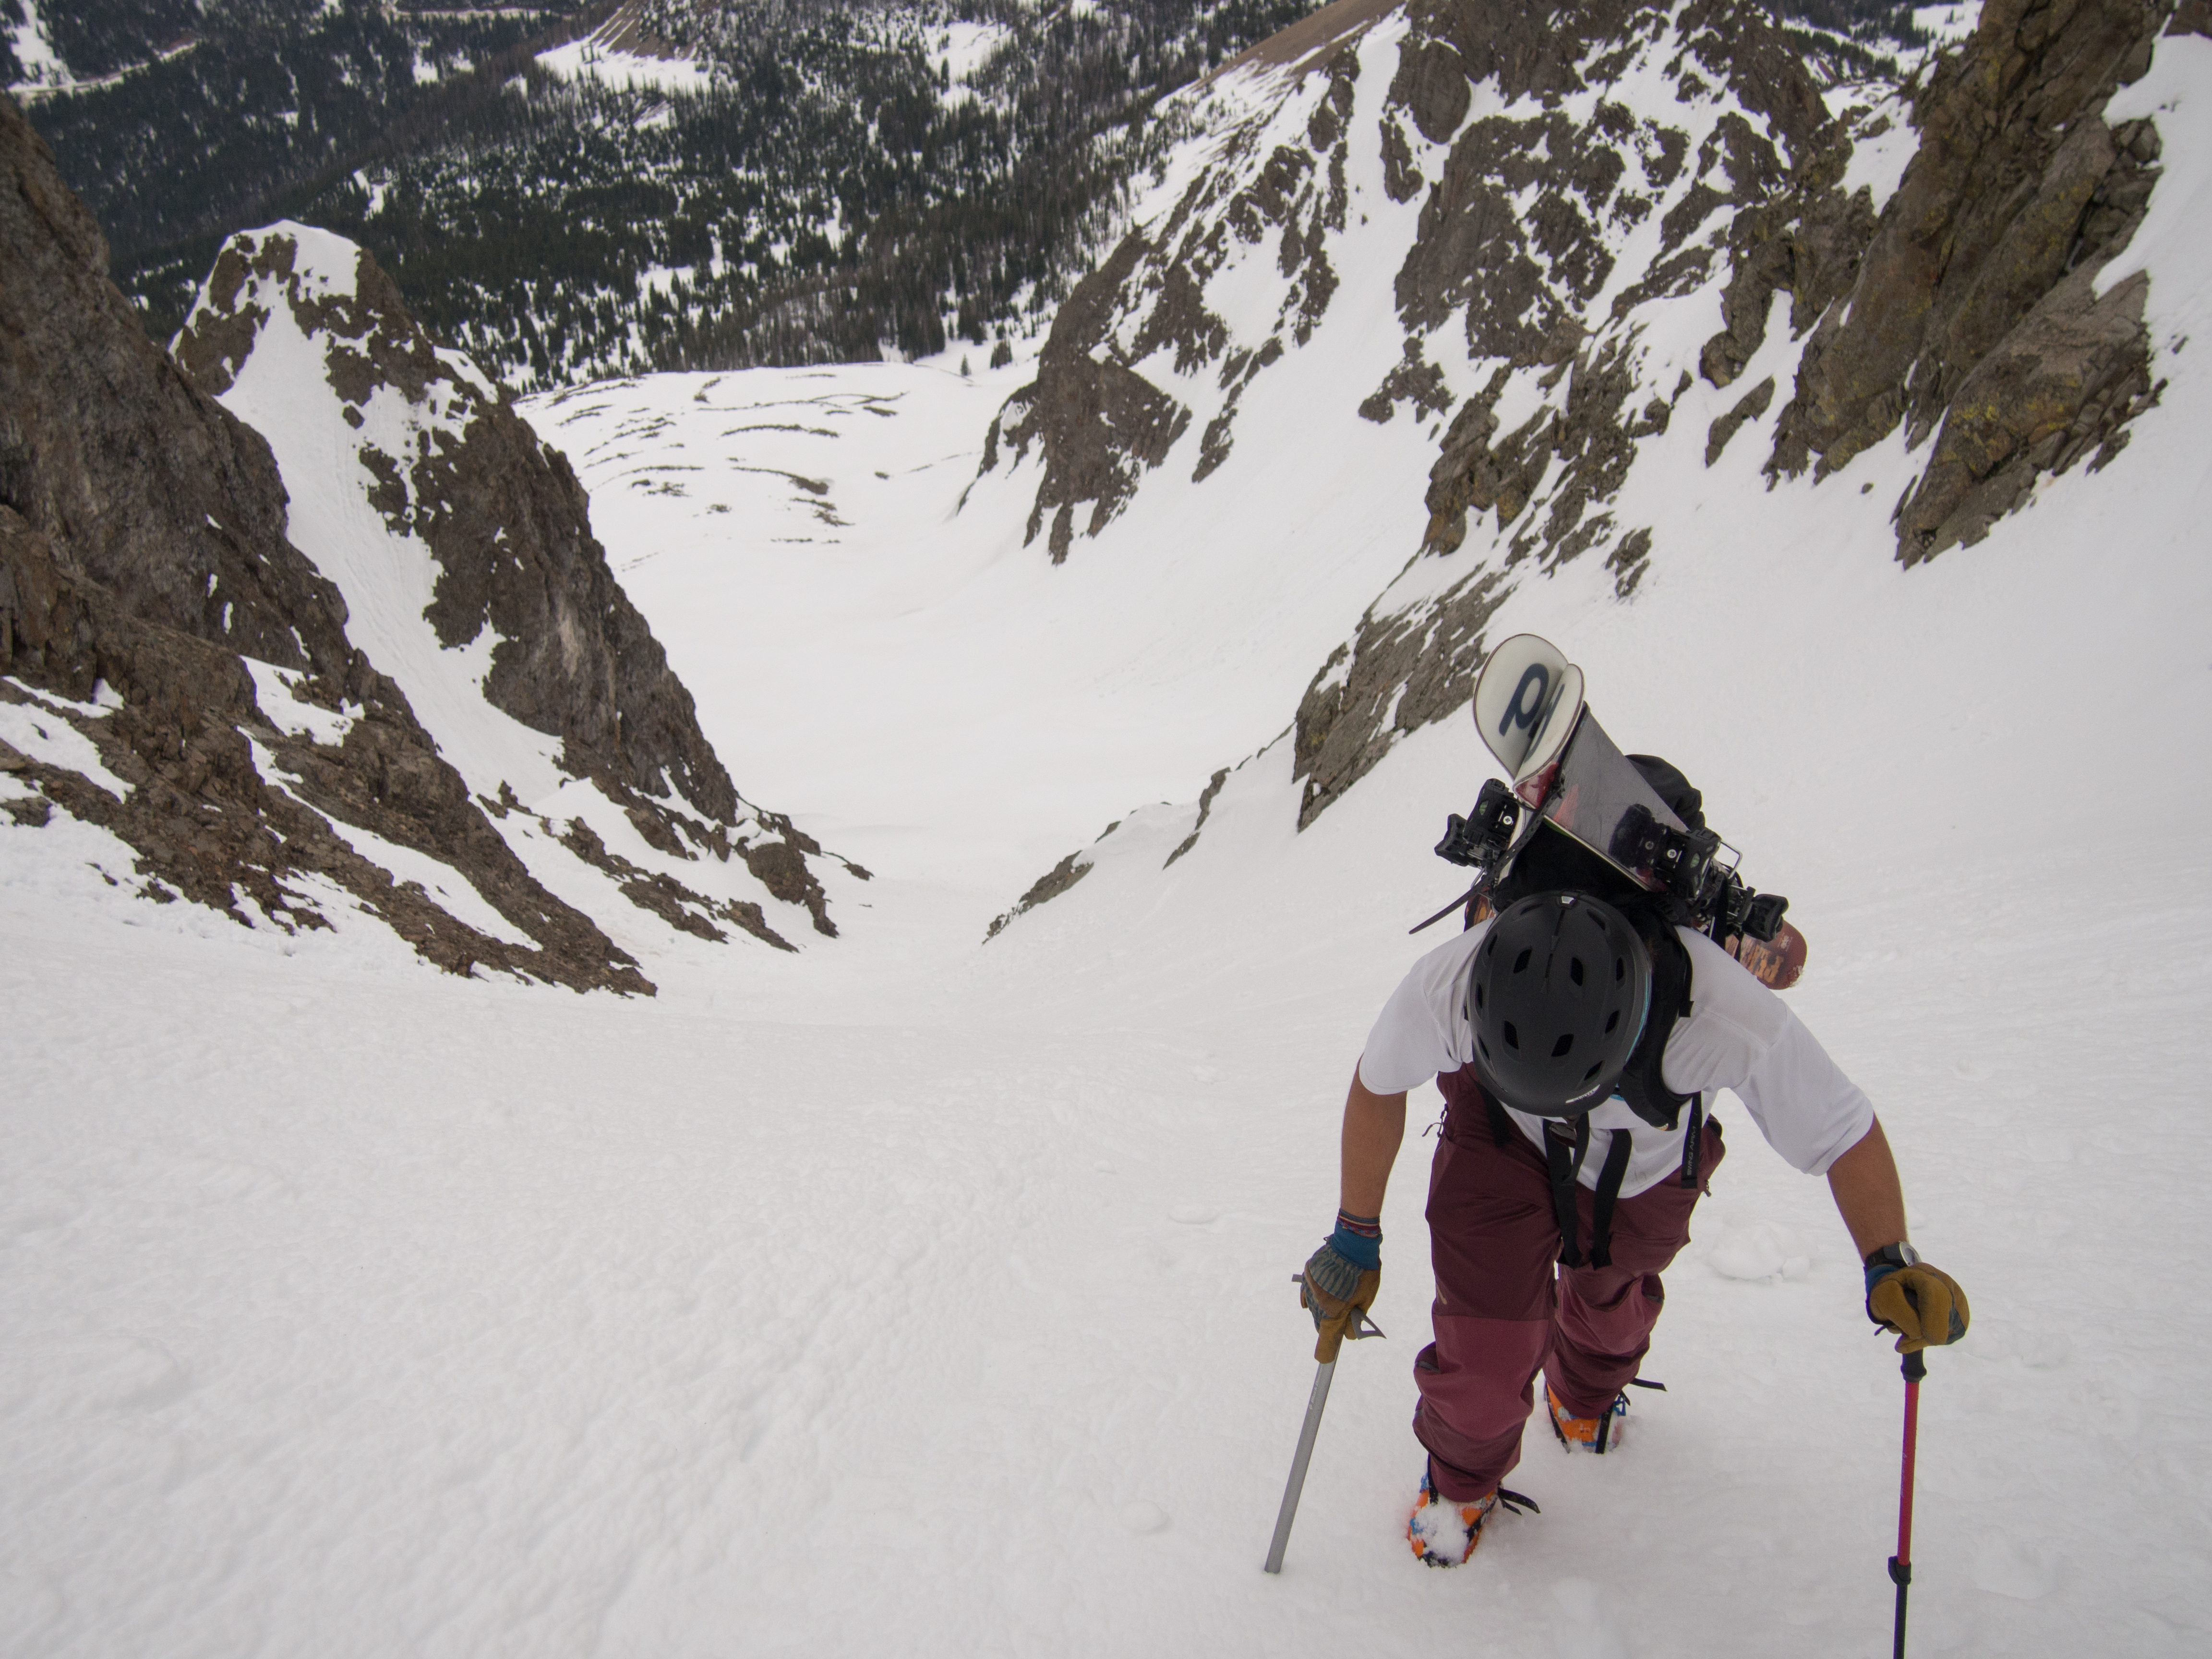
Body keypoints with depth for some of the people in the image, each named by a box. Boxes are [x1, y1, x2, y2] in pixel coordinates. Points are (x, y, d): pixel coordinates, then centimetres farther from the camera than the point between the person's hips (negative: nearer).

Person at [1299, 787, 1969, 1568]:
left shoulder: (1737, 1020, -46)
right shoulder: (1446, 984, -42)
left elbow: (1846, 1134, -26)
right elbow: (1377, 1087, -19)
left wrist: (1891, 1264, -42)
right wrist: (1355, 1239, -10)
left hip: (1651, 1159, 1)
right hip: (1502, 1140, -1)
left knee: (1611, 1291, 26)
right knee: (1487, 1339, -6)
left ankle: (1587, 1395, 65)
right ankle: (1463, 1475, 31)